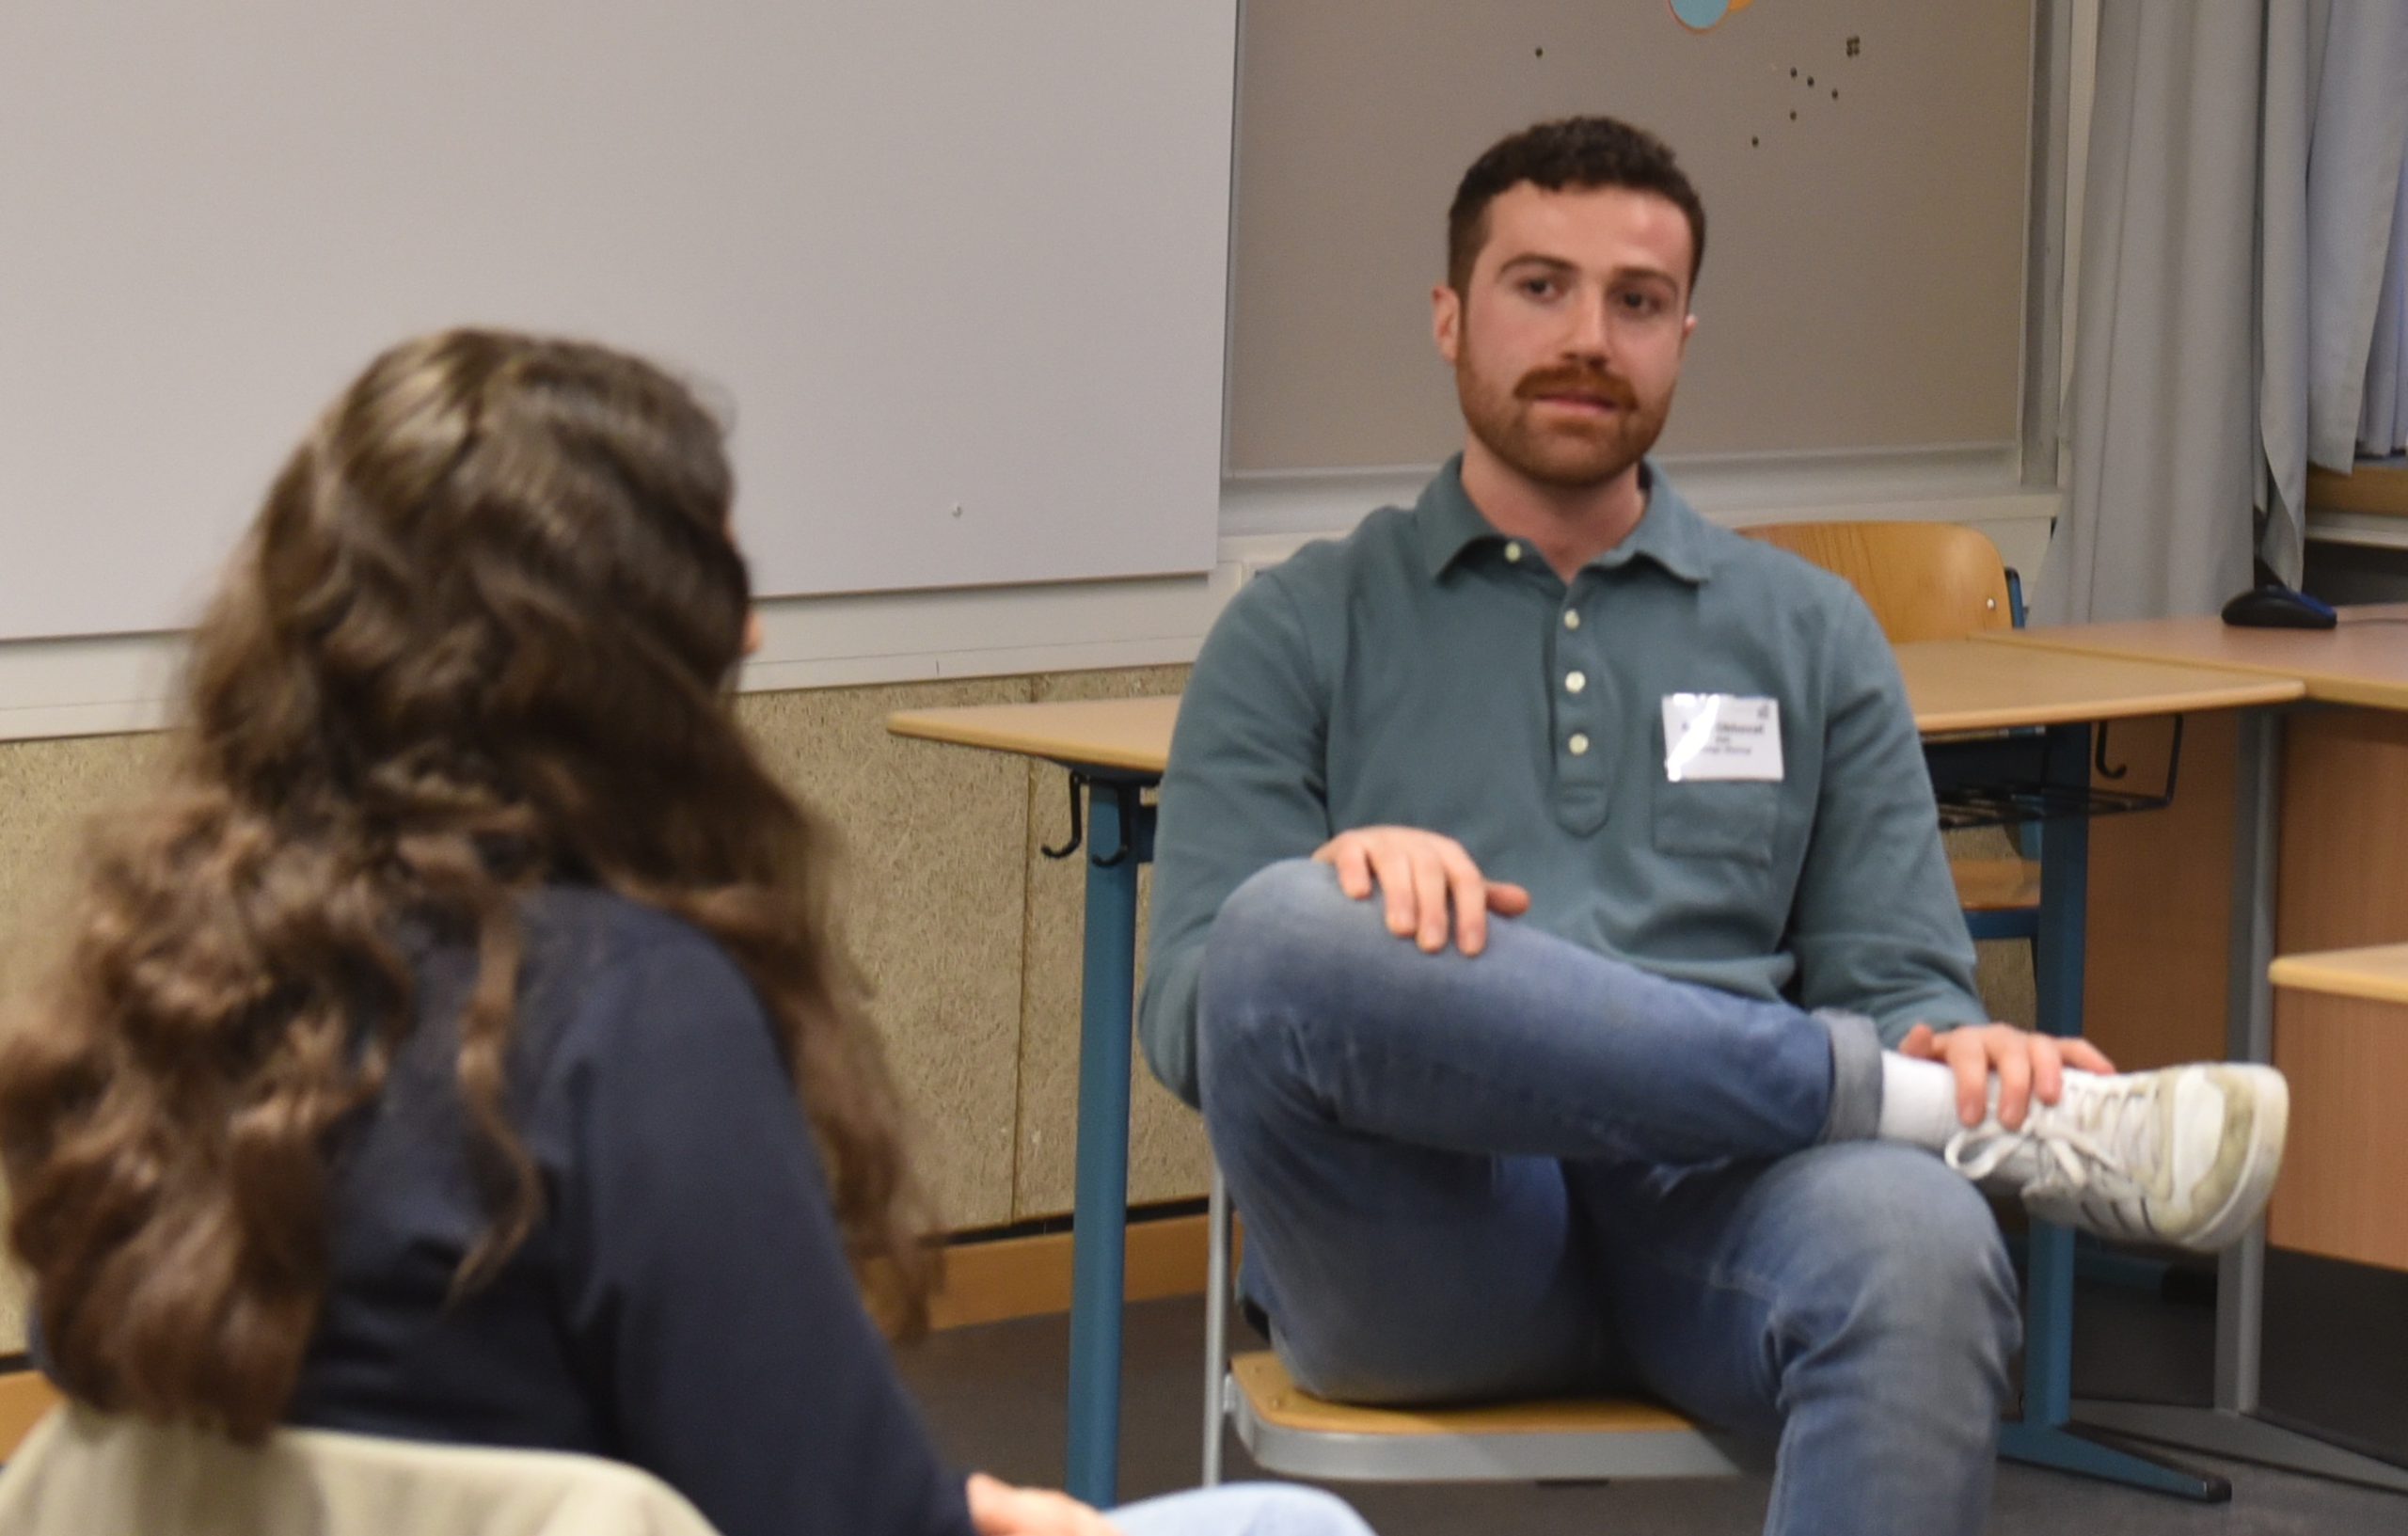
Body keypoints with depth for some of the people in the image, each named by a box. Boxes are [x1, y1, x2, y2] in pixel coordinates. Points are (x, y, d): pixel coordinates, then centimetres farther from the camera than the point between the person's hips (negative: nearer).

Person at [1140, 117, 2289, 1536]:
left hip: (1711, 1208, 1)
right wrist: (1348, 891, -17)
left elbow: (1897, 987, 16)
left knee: (1915, 1248, -37)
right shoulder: (1300, 634, 17)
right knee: (1294, 933, -35)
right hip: (1423, 1235, 0)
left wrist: (1965, 1046, -10)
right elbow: (1191, 1016, 7)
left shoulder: (1810, 635, 23)